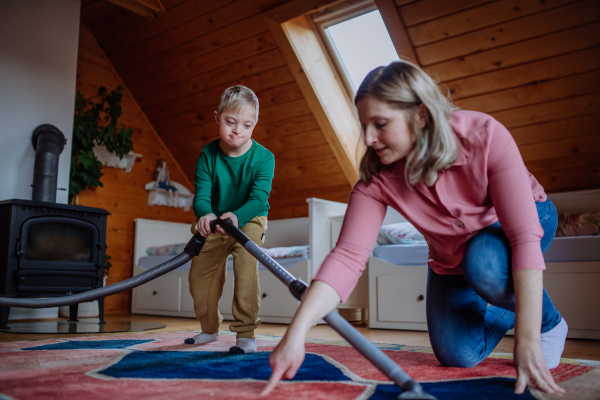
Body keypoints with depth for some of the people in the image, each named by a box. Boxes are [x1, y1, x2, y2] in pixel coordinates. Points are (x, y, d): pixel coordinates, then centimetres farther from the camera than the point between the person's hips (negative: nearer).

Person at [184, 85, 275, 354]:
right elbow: (201, 195, -22)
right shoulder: (208, 155, -17)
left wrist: (236, 216, -53)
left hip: (249, 220, -3)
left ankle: (246, 334, -16)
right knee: (199, 274, 7)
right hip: (214, 221, 4)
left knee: (246, 266, -27)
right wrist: (206, 214, -47)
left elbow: (259, 198, -31)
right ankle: (210, 329, 31)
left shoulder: (263, 158, -22)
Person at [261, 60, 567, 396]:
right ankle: (505, 312, 24)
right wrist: (297, 331, -46)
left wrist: (527, 339, -43)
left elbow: (525, 235, -38)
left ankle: (549, 322, -3)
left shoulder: (484, 135, -35)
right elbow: (347, 257, -34)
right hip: (452, 258, 3)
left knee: (485, 263, -37)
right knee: (457, 354, -9)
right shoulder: (376, 179, -27)